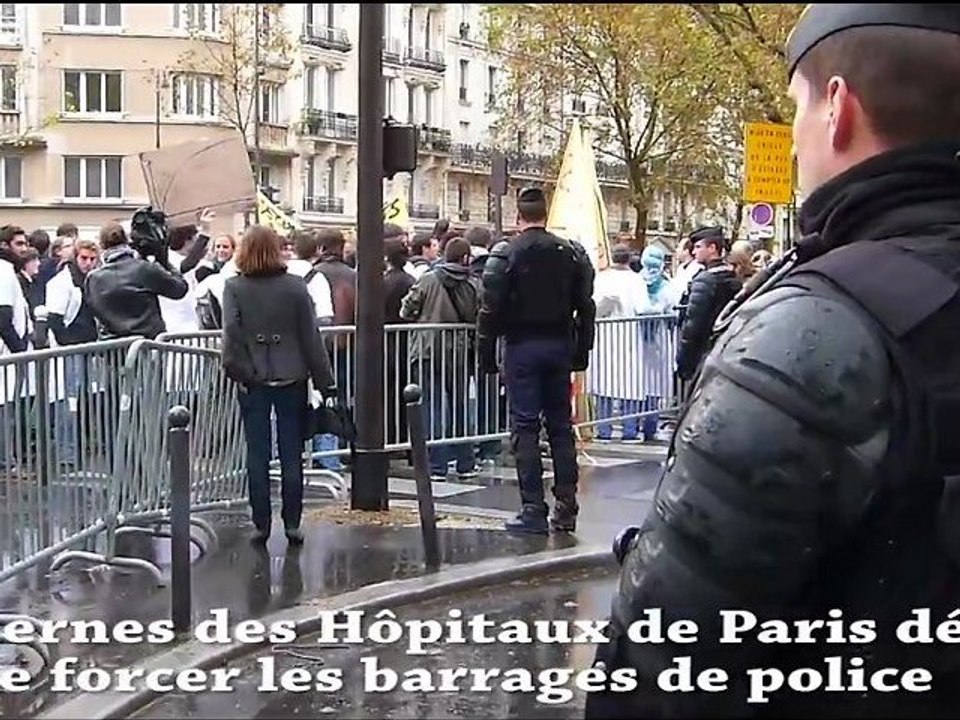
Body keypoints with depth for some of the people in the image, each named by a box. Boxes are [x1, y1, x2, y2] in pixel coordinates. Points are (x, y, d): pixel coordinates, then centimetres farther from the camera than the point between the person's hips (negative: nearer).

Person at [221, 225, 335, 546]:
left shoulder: (234, 287, -4)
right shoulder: (295, 286, -3)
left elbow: (231, 333, -14)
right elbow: (311, 337, -1)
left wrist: (237, 369, -5)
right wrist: (325, 381, 3)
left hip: (254, 382, 0)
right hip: (292, 378, 0)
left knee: (257, 455, 6)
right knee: (291, 455, 6)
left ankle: (261, 524, 8)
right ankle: (292, 524, 8)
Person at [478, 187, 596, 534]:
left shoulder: (505, 255, -8)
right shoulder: (571, 253, 5)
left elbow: (491, 310, -10)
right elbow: (585, 307, 7)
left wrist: (486, 355, -3)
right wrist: (581, 352, 13)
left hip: (522, 346, -4)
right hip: (559, 346, 4)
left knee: (525, 427, -1)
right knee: (561, 426, 9)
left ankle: (533, 511, -3)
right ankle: (566, 508, 11)